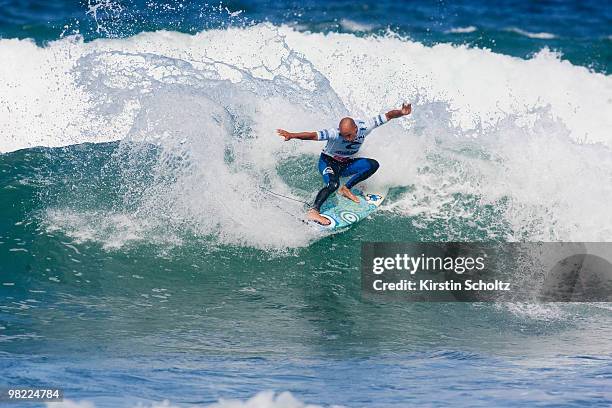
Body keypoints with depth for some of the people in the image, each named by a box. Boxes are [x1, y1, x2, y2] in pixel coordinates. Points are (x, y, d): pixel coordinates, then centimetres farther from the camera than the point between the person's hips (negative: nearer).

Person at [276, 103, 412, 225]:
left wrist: (400, 113, -36)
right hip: (328, 161, -6)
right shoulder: (335, 133, -33)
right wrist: (291, 135, -52)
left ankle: (346, 189, -4)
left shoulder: (365, 127, -21)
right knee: (333, 184, -34)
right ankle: (313, 211, -38)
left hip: (345, 164, 6)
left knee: (373, 165, -8)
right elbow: (313, 135, -42)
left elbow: (387, 116, -18)